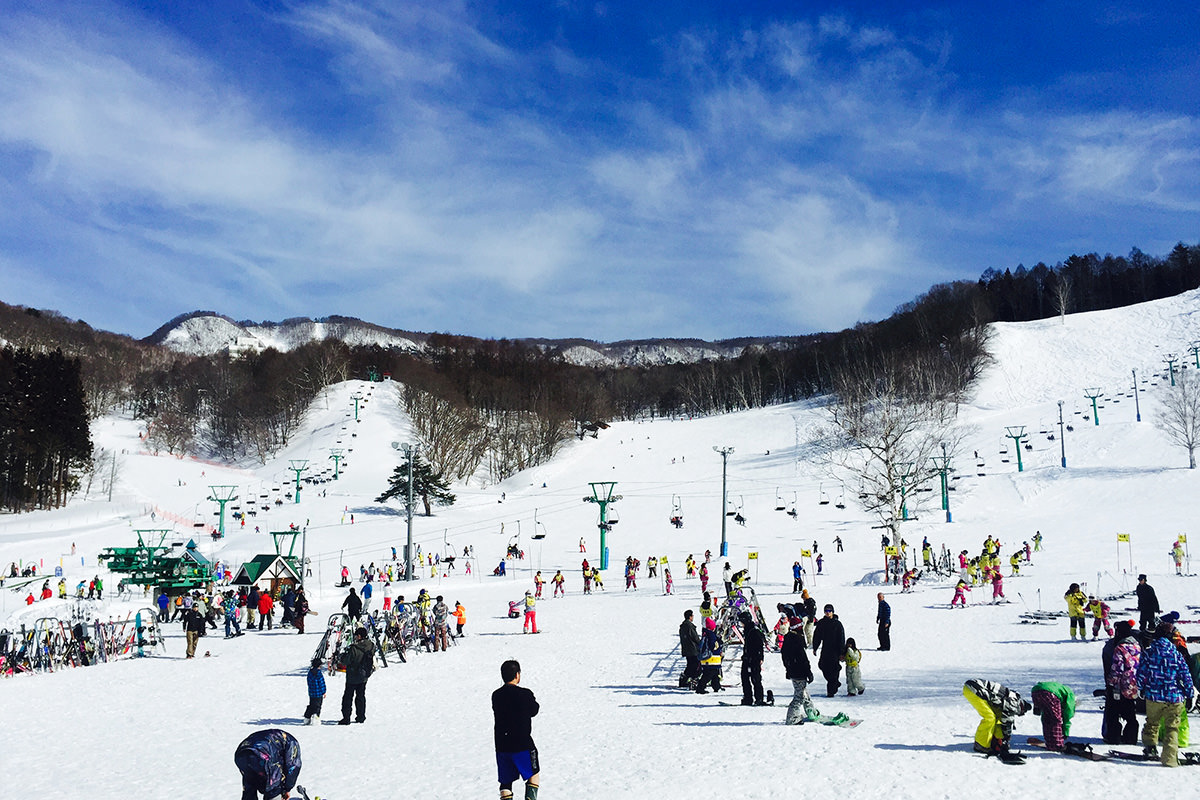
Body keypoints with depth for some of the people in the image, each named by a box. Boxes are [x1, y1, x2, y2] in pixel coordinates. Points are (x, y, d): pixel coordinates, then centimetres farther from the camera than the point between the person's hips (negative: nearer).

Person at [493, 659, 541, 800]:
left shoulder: (495, 696, 1)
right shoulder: (525, 694, -12)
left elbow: (498, 713, 11)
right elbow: (534, 711, 4)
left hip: (501, 745, 4)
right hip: (523, 744, -4)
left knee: (505, 782, 11)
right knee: (534, 774, 19)